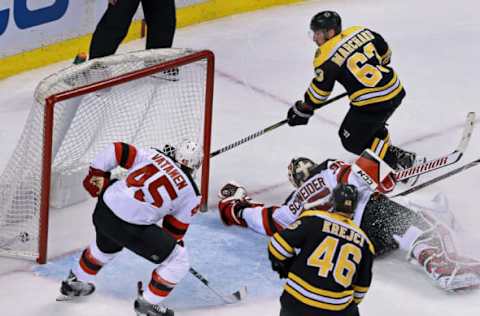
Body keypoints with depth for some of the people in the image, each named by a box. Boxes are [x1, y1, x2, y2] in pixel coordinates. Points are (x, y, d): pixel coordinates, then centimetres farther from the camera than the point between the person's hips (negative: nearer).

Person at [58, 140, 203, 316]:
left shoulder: (152, 155, 12)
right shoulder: (191, 194, 5)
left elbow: (116, 150, 8)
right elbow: (174, 231, 11)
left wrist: (96, 175, 18)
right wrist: (177, 244, 31)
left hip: (103, 209, 6)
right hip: (130, 227, -6)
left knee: (106, 246, 40)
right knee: (177, 260, 10)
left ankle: (75, 283, 59)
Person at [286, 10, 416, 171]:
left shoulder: (327, 55, -12)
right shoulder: (360, 31, 7)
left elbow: (320, 90, -6)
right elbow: (385, 52, 19)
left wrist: (302, 110, 7)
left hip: (371, 103, -8)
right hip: (396, 91, 8)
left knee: (352, 141, 10)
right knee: (373, 124, 33)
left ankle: (400, 160, 6)